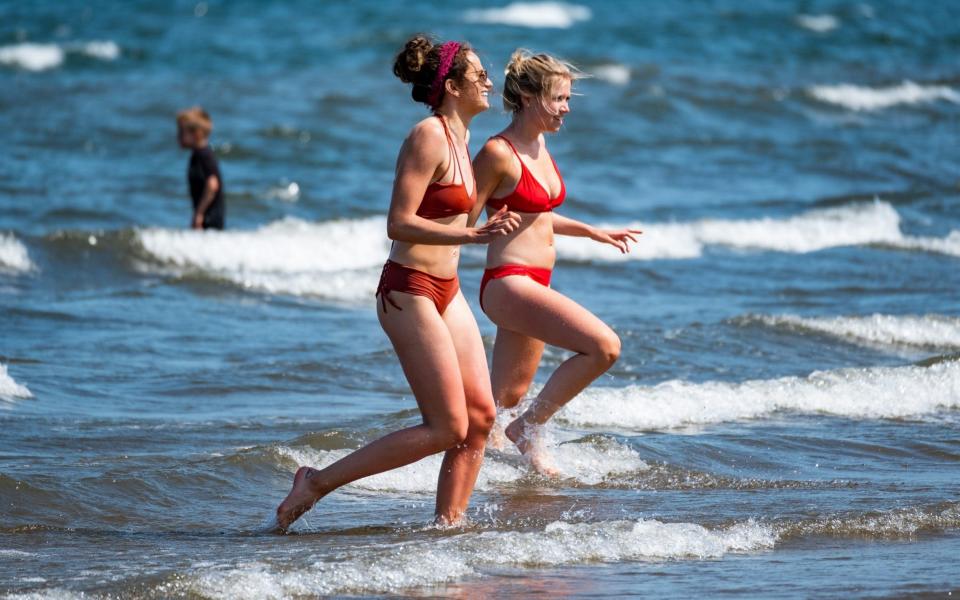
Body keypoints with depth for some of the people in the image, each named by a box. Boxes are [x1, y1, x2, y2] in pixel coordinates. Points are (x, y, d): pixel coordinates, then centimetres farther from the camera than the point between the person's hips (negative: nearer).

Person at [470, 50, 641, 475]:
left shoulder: (539, 145, 12)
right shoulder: (498, 153, -14)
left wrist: (592, 232, 26)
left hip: (536, 285, 10)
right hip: (509, 284, -10)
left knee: (507, 399, 14)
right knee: (604, 346, -19)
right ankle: (527, 432, -6)